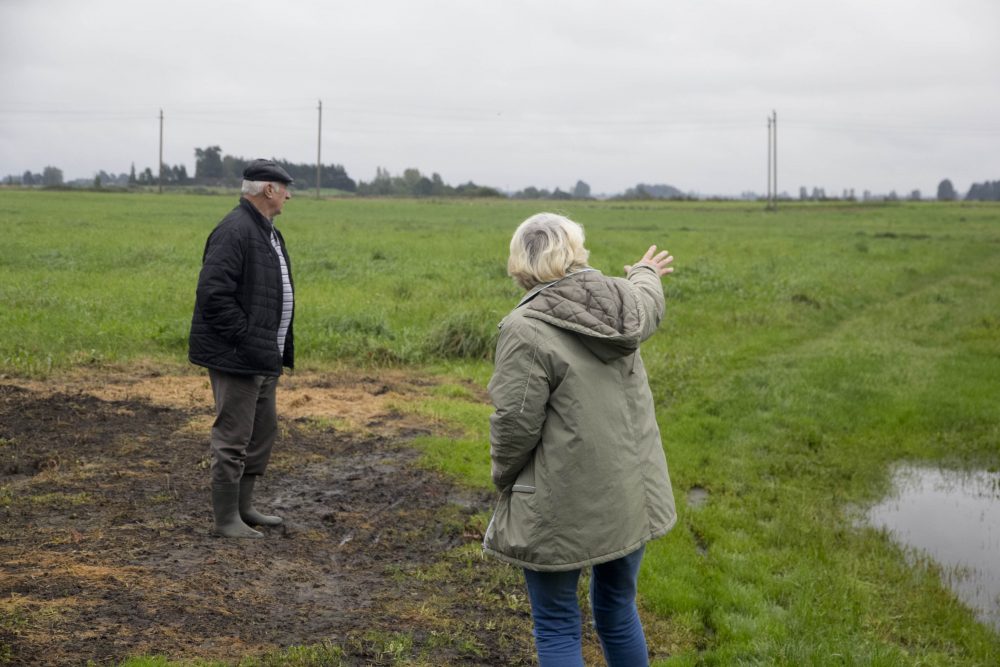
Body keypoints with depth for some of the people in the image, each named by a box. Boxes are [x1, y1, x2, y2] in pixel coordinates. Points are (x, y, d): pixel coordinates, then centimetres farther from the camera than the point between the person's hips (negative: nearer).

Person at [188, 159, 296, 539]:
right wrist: (245, 339, -22)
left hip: (263, 357, 10)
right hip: (236, 358, -10)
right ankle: (225, 519, 8)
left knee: (264, 432, 18)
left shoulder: (267, 232, 15)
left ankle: (243, 506, 30)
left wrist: (278, 348, 15)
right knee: (233, 438, -2)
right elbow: (213, 293, -24)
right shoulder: (234, 231, -18)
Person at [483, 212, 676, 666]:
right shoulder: (622, 302, 1)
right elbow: (648, 304, 26)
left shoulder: (526, 330, -19)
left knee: (557, 629, 7)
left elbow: (515, 424, -17)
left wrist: (504, 479, 3)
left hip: (564, 507, -6)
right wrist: (646, 274, 49)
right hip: (631, 495, 7)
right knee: (619, 611, 21)